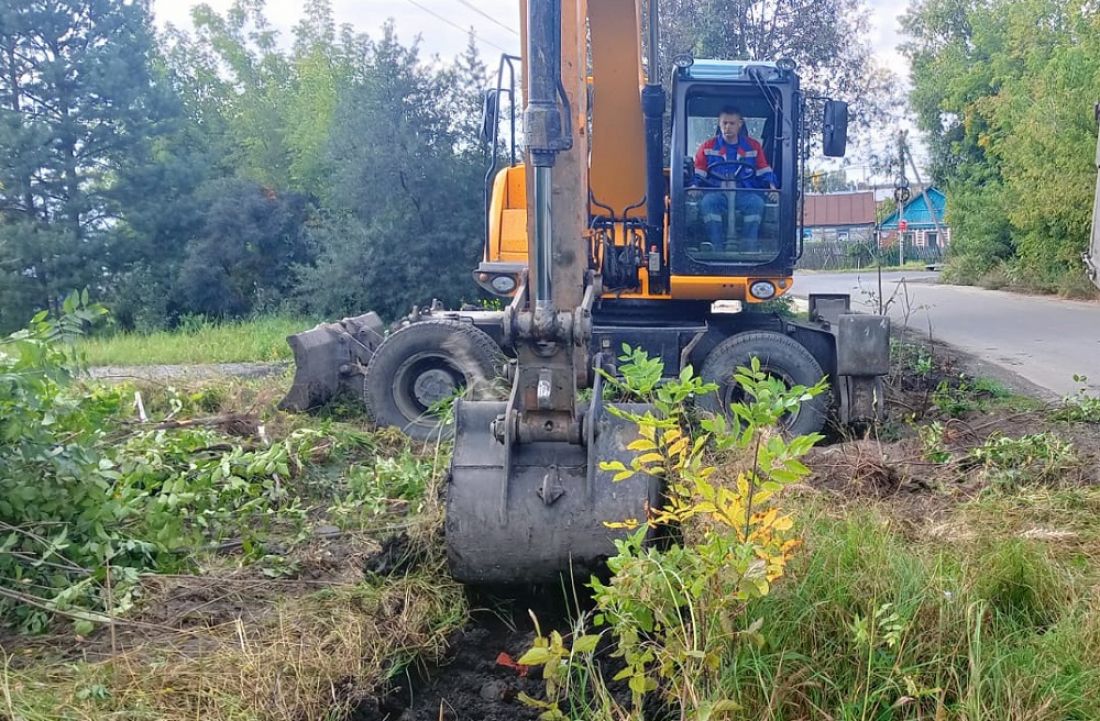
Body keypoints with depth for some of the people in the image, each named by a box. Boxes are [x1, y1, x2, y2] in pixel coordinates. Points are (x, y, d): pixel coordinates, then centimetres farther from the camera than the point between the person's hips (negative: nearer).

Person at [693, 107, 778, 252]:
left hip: (744, 194, 0)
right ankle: (716, 249, -38)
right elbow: (697, 174, 14)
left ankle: (749, 250, -34)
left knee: (757, 202, -35)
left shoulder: (753, 146, 18)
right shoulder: (708, 146, 17)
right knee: (708, 201, -37)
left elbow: (765, 173, 16)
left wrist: (771, 185, -4)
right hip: (716, 193, 0)